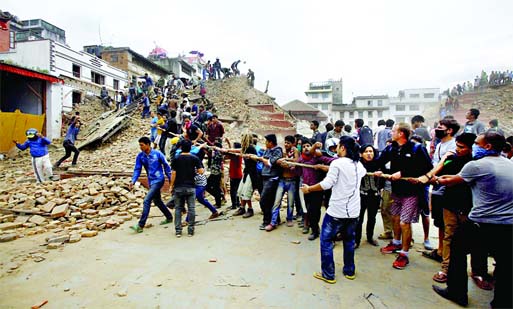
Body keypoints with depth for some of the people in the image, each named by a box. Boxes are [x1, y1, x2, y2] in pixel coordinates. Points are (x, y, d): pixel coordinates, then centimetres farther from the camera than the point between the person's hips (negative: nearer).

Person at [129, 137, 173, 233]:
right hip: (151, 182, 7)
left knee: (147, 201, -14)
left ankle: (140, 225, -9)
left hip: (158, 180, -7)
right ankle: (169, 217, 37)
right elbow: (137, 169, 0)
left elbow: (166, 166, -2)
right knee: (157, 201, 18)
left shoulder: (157, 154, -12)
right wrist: (133, 181, -15)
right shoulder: (140, 156, 0)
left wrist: (170, 178, 2)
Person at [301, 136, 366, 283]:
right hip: (354, 211, 7)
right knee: (349, 240, 22)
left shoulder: (337, 163, -15)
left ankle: (328, 274, 13)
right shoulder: (359, 164, 7)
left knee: (326, 240, 7)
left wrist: (308, 189, -7)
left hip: (337, 211, -7)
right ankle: (349, 271, 34)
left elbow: (326, 184, -20)